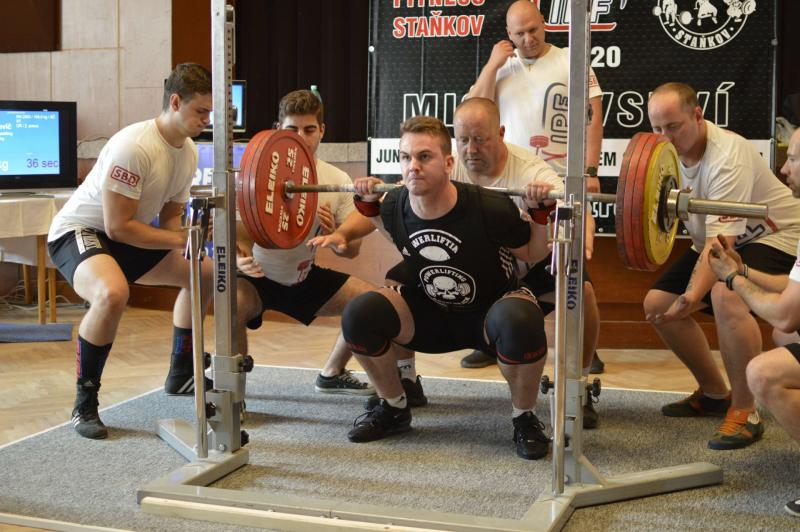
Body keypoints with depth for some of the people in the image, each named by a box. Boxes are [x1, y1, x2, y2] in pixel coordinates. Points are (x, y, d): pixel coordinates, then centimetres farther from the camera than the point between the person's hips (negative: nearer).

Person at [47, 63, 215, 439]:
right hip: (79, 231, -9)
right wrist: (182, 240, -25)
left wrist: (191, 236, -15)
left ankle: (180, 375, 27)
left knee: (203, 273, 14)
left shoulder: (188, 152, -2)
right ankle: (84, 405, -22)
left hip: (126, 237, 10)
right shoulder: (134, 146, -29)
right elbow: (117, 227, -29)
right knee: (112, 293, -39)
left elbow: (170, 217, 7)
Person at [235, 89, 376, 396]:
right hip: (258, 277, -5)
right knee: (232, 306, -37)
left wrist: (332, 233, -29)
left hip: (305, 276, 5)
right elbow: (237, 239, -23)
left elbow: (351, 251, -6)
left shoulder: (337, 181, -9)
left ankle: (331, 375, 20)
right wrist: (239, 259, -48)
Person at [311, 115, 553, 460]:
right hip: (430, 312, 4)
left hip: (491, 311, -4)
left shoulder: (489, 209, -27)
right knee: (359, 315, -21)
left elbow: (533, 254, -8)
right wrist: (368, 204, -2)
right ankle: (394, 408, 5)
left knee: (519, 322, -40)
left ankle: (524, 418, -11)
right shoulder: (395, 206, -16)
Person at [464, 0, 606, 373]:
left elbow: (592, 117, -5)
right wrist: (493, 64, -4)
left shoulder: (570, 61, 1)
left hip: (561, 181, -3)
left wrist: (590, 170, -14)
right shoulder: (500, 67, 12)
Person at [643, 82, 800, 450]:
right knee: (657, 303, 0)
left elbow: (721, 240, -39)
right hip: (713, 241, 9)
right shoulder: (668, 152, -7)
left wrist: (693, 296, -50)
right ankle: (714, 393, 17)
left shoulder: (726, 156, -31)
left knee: (726, 295, -36)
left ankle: (745, 412, -20)